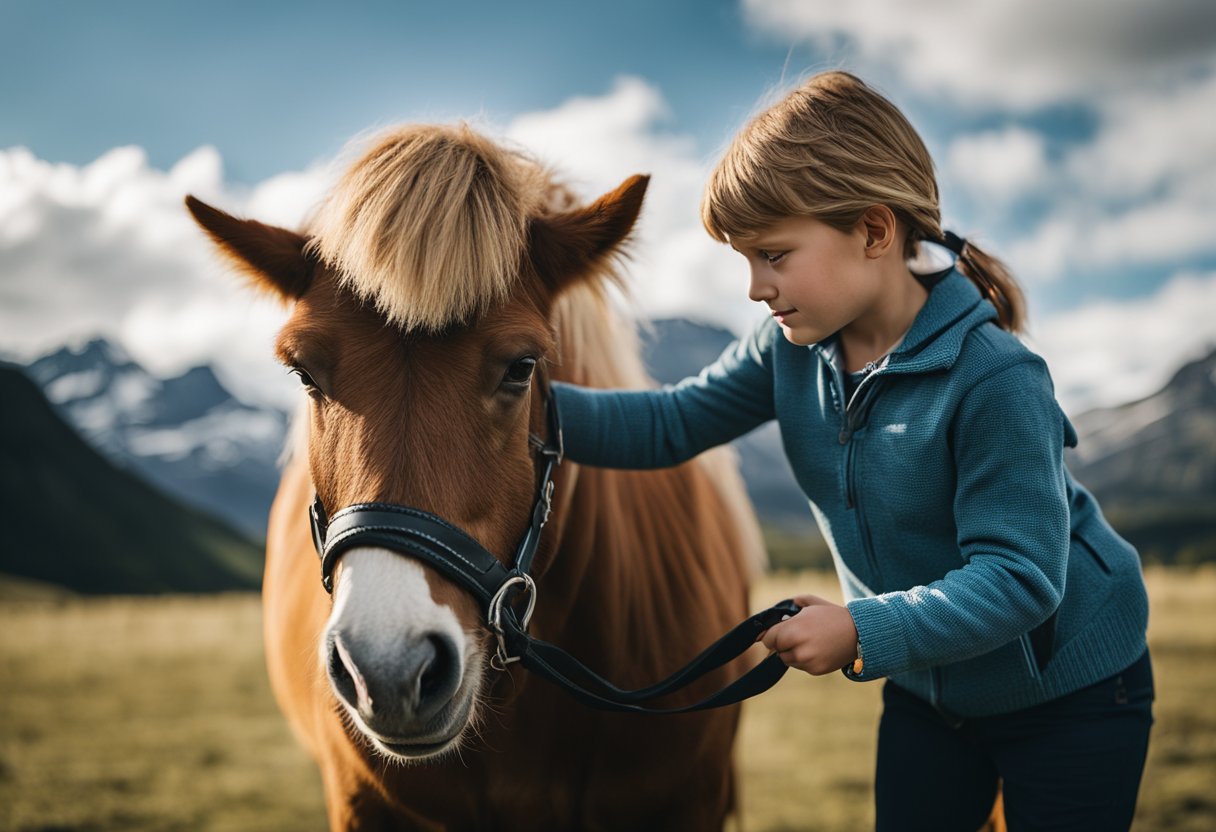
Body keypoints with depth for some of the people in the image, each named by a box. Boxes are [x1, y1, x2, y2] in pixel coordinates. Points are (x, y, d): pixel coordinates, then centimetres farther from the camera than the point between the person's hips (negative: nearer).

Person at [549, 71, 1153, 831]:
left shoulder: (995, 380, -31)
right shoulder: (793, 349, -11)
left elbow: (1018, 577, -32)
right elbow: (672, 425, -7)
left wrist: (865, 632, -43)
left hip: (1069, 692, -5)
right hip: (926, 687, 6)